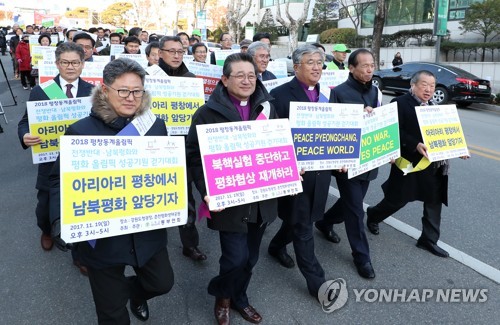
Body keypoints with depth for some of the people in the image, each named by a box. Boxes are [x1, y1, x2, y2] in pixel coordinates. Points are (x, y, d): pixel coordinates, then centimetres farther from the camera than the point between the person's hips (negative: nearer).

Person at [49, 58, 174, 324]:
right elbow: (60, 179, -6)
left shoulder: (156, 126, 0)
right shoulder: (81, 131, -11)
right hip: (102, 235, -3)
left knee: (162, 283, 19)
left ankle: (136, 294, 54)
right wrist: (64, 218, -22)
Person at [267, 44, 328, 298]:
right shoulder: (280, 94, -10)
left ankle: (277, 246, 47)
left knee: (300, 219, 20)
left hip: (320, 169, 6)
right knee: (302, 225, 3)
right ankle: (316, 280, 14)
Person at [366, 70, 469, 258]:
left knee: (435, 202, 9)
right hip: (410, 162, -7)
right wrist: (416, 145, -28)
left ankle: (429, 240, 22)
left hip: (434, 164, 7)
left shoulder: (434, 106, 14)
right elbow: (395, 132, -18)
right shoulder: (400, 103, -9)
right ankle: (373, 215, 33)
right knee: (398, 200, 5)